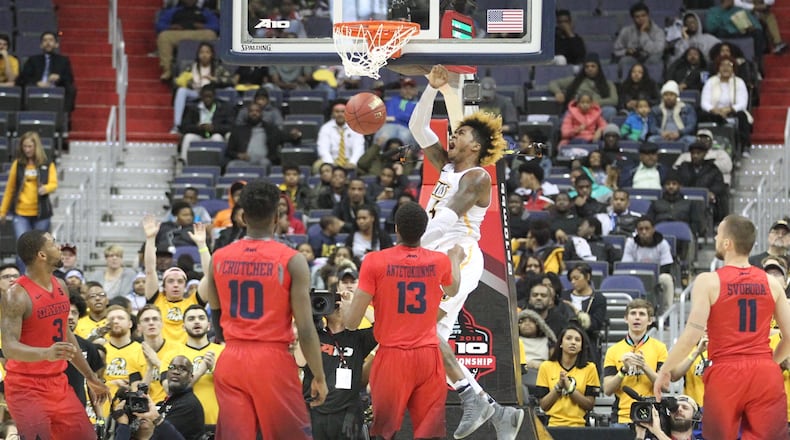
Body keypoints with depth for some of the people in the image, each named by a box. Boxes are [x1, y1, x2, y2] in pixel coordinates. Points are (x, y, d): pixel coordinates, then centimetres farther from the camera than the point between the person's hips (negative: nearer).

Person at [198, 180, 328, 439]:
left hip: (231, 362, 4)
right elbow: (305, 329, -9)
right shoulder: (292, 261, -8)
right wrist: (319, 377, -1)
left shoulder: (219, 259, 4)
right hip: (273, 360, -3)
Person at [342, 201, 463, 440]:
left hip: (392, 357, -2)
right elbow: (452, 290, 28)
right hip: (429, 357, 2)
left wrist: (345, 305, 17)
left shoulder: (375, 261, -7)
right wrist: (456, 259, 47)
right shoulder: (440, 261, 1)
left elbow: (351, 322, -6)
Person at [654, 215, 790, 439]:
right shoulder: (771, 283, 7)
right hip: (765, 375, 2)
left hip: (725, 374, -2)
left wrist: (664, 371, 1)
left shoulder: (708, 281, -4)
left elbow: (692, 335, -10)